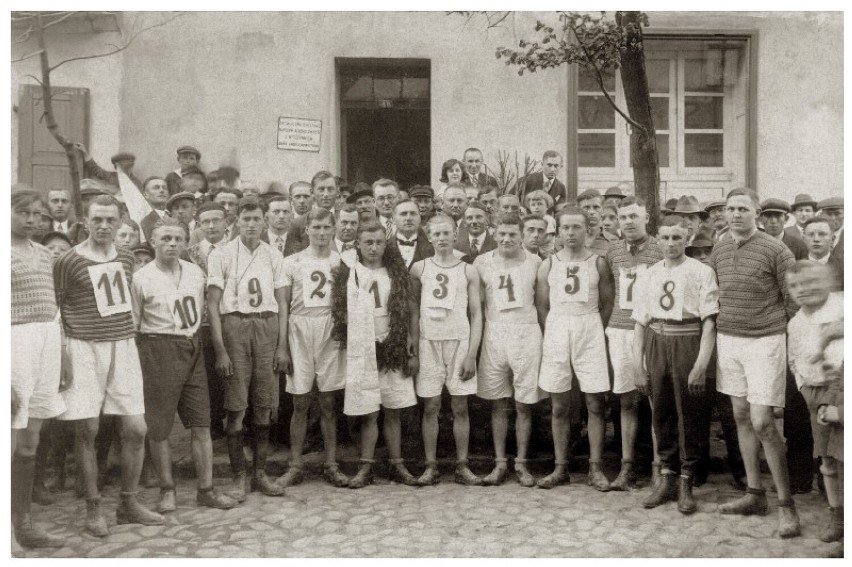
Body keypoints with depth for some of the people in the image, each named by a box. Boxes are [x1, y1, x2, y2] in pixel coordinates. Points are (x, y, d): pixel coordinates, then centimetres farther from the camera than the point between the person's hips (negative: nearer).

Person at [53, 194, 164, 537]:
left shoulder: (126, 258, 10)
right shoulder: (68, 261, -5)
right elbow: (51, 310, -1)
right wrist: (61, 351, -9)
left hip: (124, 347, 4)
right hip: (85, 349, -4)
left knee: (136, 429, 3)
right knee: (87, 430, 1)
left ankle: (129, 503, 18)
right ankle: (93, 509, 15)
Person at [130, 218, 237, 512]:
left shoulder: (195, 272, 8)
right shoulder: (141, 278, -3)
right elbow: (132, 325, 0)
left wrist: (194, 338, 11)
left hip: (192, 349, 4)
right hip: (158, 348, -4)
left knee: (202, 424, 4)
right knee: (159, 427, 3)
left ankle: (206, 489, 14)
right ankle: (167, 490, 20)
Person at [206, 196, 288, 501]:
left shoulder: (274, 256, 10)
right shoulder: (221, 254, 1)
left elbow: (281, 304, 11)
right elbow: (213, 305, -2)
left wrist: (282, 345, 3)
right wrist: (220, 350, -9)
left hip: (267, 327, 3)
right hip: (234, 325, -3)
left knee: (264, 407, 7)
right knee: (236, 408, -1)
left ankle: (260, 473, 19)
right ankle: (239, 476, 11)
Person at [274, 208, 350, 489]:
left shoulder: (341, 262, 8)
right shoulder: (292, 262, 5)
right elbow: (284, 306, 5)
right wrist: (283, 348, -1)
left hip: (331, 333, 1)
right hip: (300, 332, 0)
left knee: (328, 403, 6)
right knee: (300, 403, 3)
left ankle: (331, 465, 15)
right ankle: (295, 466, 14)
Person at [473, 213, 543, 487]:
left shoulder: (534, 262, 3)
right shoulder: (482, 262, 4)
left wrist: (539, 329, 4)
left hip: (526, 333, -1)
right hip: (494, 334, 1)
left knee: (524, 404, 4)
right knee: (498, 404, 7)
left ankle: (521, 464, 16)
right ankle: (499, 464, 17)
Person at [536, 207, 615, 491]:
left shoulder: (598, 263, 2)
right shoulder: (548, 264, 6)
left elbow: (608, 303, 5)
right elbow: (542, 305, 8)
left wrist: (594, 330, 0)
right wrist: (557, 332, 2)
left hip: (590, 331, -1)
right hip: (557, 332, 1)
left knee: (595, 404, 0)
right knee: (559, 406, 6)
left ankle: (595, 468, 10)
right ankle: (560, 467, 15)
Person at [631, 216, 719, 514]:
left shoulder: (701, 272, -2)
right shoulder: (649, 275, 10)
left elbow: (709, 321, -7)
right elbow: (640, 322, 10)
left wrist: (701, 363, -15)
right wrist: (638, 364, 5)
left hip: (688, 343, -4)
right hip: (656, 343, 4)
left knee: (688, 413, 4)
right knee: (661, 412, 11)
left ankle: (686, 483, 18)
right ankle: (666, 477, 25)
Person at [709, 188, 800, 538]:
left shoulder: (775, 251, -8)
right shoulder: (719, 251, 8)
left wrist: (779, 330, -2)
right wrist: (720, 331, 11)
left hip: (764, 342, -5)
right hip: (727, 339, 6)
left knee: (762, 423, -9)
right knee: (741, 417, 10)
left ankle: (786, 504, 6)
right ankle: (755, 494, 22)